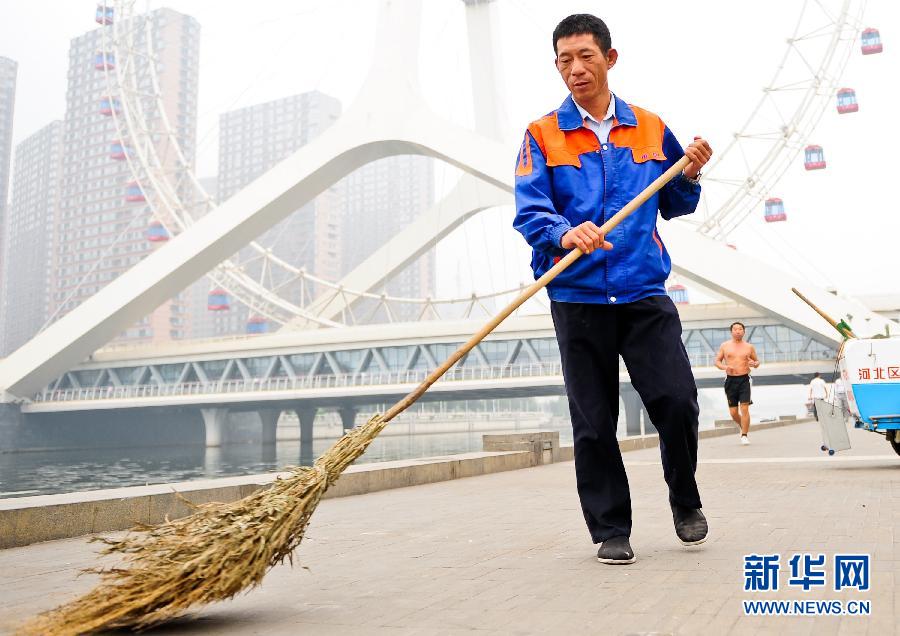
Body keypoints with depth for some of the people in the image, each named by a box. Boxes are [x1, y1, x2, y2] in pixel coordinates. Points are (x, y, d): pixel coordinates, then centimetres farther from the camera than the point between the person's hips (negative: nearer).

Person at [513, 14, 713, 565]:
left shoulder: (651, 129, 12)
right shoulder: (543, 135, 5)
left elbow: (674, 206, 20)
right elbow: (529, 210, -9)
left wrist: (690, 175, -1)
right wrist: (564, 233, -29)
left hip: (645, 293, 1)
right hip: (578, 297, -1)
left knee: (677, 401, -8)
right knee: (593, 423, 3)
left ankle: (686, 501, 21)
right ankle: (611, 530, 19)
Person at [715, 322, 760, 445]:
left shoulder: (749, 347, 6)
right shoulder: (725, 346, 6)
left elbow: (757, 361, 15)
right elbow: (717, 361, 10)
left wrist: (754, 364, -9)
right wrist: (724, 367, -11)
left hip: (744, 380, -1)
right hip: (730, 380, 1)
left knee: (744, 408, -11)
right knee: (733, 412, 4)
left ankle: (744, 435, -3)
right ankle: (744, 427, 32)